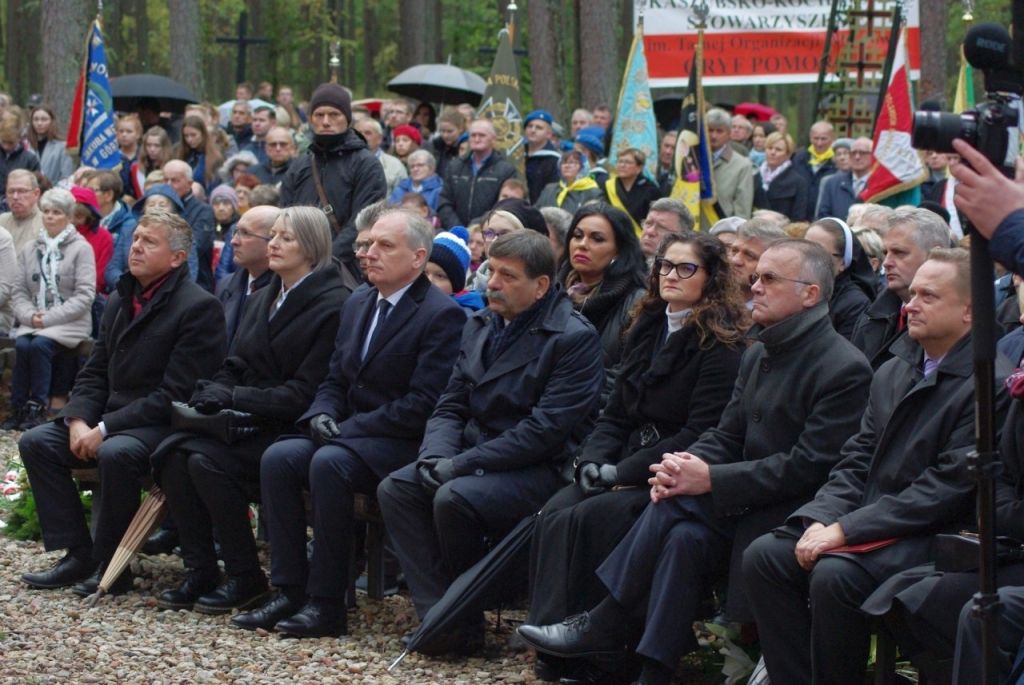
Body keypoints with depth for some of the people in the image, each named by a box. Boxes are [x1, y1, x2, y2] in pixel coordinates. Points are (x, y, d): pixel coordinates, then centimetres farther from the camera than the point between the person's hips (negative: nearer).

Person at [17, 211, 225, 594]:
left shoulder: (198, 307, -12)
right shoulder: (120, 300, 15)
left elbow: (174, 394, -18)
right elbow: (94, 373, 15)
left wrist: (106, 428, -20)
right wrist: (78, 420, -6)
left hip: (164, 426, -8)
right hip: (110, 420, 8)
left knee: (116, 453, -36)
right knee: (36, 443, -9)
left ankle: (109, 566, -19)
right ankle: (77, 555, -7)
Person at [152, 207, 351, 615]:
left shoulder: (333, 305, -11)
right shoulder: (264, 299, 17)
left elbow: (303, 393, -15)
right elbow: (235, 366, 18)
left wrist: (233, 397, -17)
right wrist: (213, 393, -5)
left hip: (292, 428, -8)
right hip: (246, 421, 8)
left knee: (206, 459, -28)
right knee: (171, 453, -18)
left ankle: (247, 579, -16)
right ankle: (199, 570, -12)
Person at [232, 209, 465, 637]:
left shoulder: (442, 316, -11)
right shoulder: (357, 305, 15)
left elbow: (423, 404, -18)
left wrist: (348, 427, -17)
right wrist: (322, 415, -4)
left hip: (401, 444, -8)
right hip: (347, 436, 8)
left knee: (328, 464, -32)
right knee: (277, 458, -17)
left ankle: (327, 602, -24)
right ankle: (290, 591, -14)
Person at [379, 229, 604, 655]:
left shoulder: (574, 339, -12)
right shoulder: (480, 325, 13)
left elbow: (546, 428, -19)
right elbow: (450, 406, 13)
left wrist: (462, 464, -20)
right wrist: (436, 456, -9)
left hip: (540, 471, -8)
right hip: (476, 457, 8)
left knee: (454, 499, -31)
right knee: (395, 488, -14)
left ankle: (466, 620, -10)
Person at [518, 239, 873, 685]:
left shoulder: (845, 370, -14)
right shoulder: (758, 353, 14)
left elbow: (810, 467, -20)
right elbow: (727, 435, 14)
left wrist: (711, 479, -21)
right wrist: (687, 465, -11)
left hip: (797, 510, -7)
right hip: (750, 495, 7)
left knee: (675, 508, -25)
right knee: (684, 535, -22)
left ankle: (605, 625, -14)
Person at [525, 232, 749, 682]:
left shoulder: (722, 345, -7)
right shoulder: (647, 330, 16)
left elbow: (699, 434, -14)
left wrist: (624, 472, -16)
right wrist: (592, 461, -2)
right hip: (624, 470, 7)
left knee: (587, 520, -30)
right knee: (553, 515, -21)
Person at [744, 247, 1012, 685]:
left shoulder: (991, 384, -12)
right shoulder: (893, 372, 15)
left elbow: (948, 486, -17)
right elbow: (856, 462, 14)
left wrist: (845, 530, -19)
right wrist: (821, 519, -8)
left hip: (934, 535, -8)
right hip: (870, 525, 8)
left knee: (834, 574, -31)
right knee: (764, 555, -12)